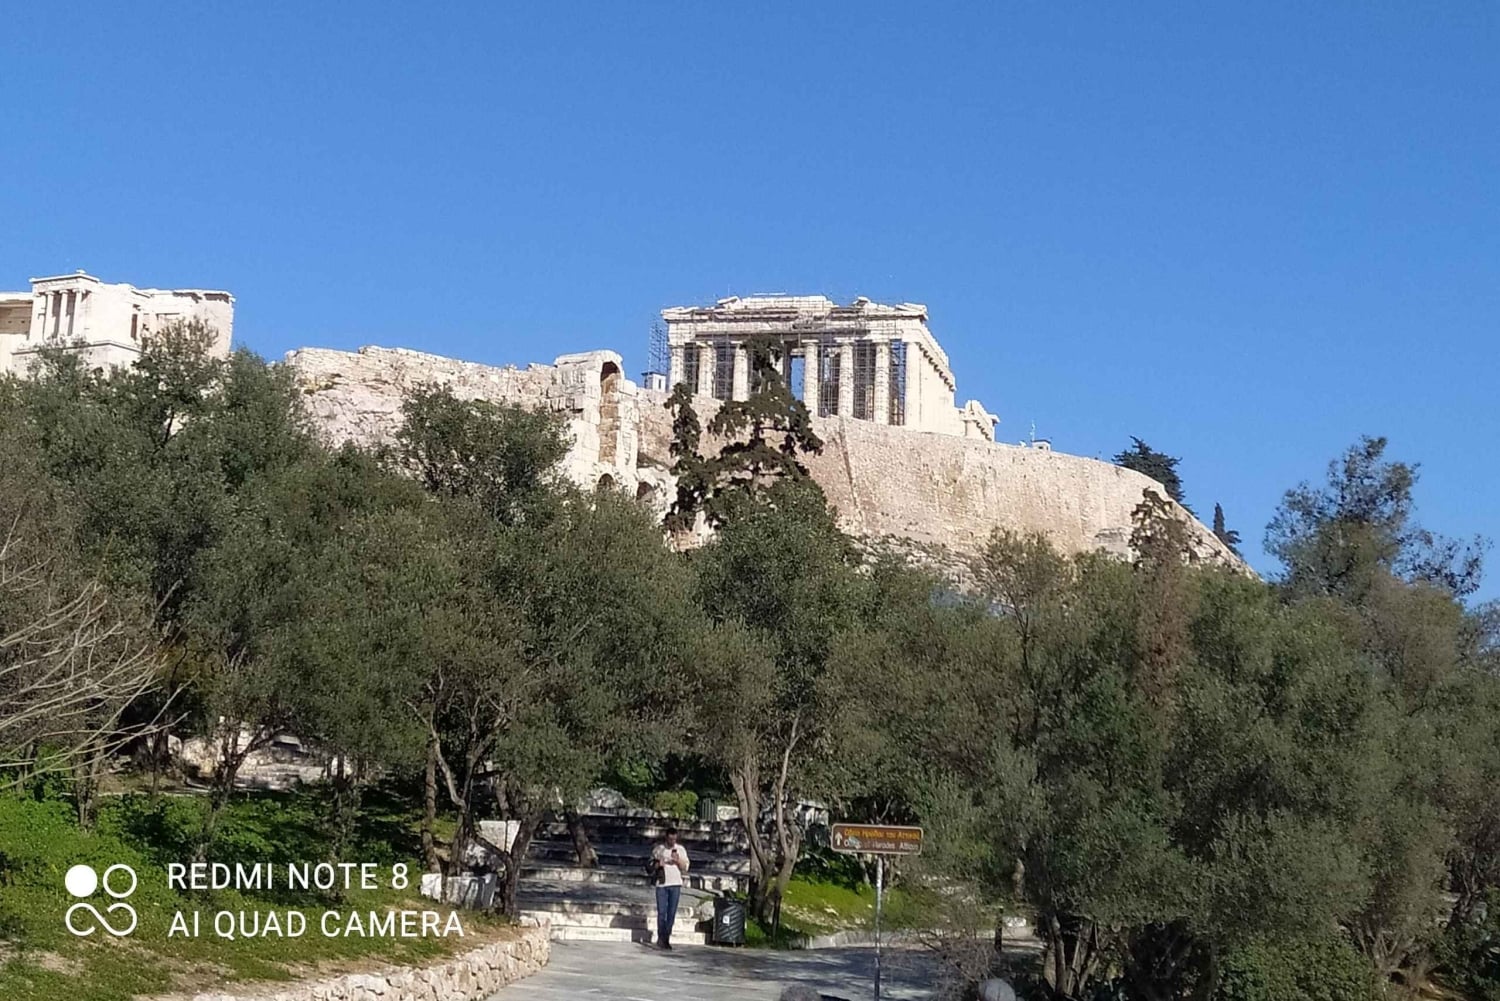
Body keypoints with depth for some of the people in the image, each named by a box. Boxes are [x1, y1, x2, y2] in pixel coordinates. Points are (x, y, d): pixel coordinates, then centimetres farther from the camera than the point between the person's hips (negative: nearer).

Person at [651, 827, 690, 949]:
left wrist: (678, 860, -12)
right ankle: (661, 937, 5)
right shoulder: (658, 848, 6)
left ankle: (666, 939, 6)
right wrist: (657, 865, -9)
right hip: (661, 884, -1)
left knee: (672, 912, 0)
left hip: (675, 884, 1)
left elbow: (685, 867, 6)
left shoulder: (681, 850, 9)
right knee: (662, 912, -5)